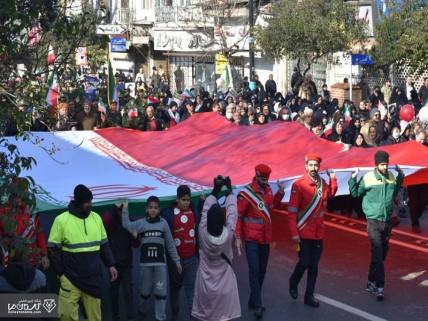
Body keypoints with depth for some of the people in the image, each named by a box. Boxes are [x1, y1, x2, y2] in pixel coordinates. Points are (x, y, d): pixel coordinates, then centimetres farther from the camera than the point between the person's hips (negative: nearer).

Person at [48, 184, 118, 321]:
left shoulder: (96, 218, 6)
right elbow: (54, 250, -4)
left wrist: (110, 264, 8)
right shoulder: (61, 220, -7)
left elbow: (104, 245, 15)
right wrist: (61, 273, -7)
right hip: (71, 278, -4)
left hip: (93, 278, 4)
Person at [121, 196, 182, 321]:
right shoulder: (141, 223, 2)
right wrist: (125, 209, -13)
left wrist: (176, 260, 4)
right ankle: (143, 310, 38)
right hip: (145, 262, 0)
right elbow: (127, 225, -16)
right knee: (146, 290, 12)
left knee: (160, 291, -1)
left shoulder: (163, 223, 2)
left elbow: (170, 244, 5)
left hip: (160, 262, 0)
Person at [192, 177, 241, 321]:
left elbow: (205, 210, -5)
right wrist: (229, 189, 6)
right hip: (224, 279, -1)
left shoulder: (203, 232, -17)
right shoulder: (228, 233, -19)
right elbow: (232, 212, -7)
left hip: (206, 278, 1)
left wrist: (215, 190, 5)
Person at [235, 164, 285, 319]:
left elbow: (274, 205, 19)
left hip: (265, 238, 6)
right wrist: (238, 238, -16)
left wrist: (280, 193, 0)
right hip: (251, 239, -6)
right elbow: (237, 216, -13)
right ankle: (257, 305, -4)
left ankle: (253, 300, 24)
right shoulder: (246, 194, -16)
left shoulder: (268, 190, 3)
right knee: (254, 270, -9)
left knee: (262, 270, 11)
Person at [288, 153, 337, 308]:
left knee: (314, 266, 9)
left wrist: (333, 180, 10)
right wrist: (294, 233, -18)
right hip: (303, 233, -5)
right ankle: (293, 283, 26)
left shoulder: (323, 184, 4)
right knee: (304, 263, -4)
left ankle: (309, 296, 19)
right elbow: (292, 211, -14)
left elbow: (331, 194, 27)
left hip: (318, 233, 5)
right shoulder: (298, 185, -13)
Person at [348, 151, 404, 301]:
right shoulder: (368, 178, -12)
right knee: (377, 255, -10)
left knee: (382, 254, 13)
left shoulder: (391, 177, 3)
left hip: (387, 221, 6)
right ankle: (379, 287, -8)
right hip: (374, 221, -6)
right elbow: (355, 193, -4)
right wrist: (353, 179, -17)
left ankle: (371, 282, 26)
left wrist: (400, 177, 13)